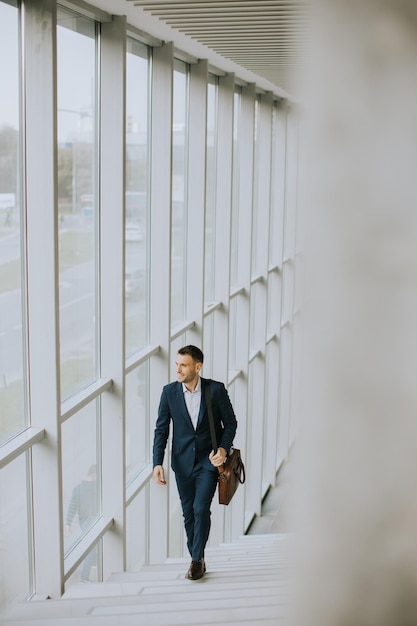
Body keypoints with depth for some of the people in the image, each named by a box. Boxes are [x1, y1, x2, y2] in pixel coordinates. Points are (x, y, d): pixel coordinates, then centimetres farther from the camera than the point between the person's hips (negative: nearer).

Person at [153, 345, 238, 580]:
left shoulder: (216, 389, -9)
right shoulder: (169, 392, -4)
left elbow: (230, 422, 0)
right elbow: (161, 429, -1)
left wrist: (223, 448, -16)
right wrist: (158, 463, -8)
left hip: (208, 460, -2)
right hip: (183, 462, 3)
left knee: (201, 508, -14)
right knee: (189, 513, 9)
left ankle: (197, 559, 2)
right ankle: (197, 561, 23)